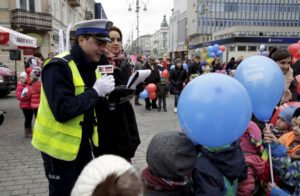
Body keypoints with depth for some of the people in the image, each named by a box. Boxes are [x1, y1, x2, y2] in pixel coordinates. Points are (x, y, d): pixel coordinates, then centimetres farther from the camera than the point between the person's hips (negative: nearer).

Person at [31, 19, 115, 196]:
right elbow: (62, 110, -31)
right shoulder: (59, 67, -22)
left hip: (83, 141, 8)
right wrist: (95, 91, -25)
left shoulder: (90, 66, 5)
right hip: (60, 145, -8)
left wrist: (104, 93, -9)